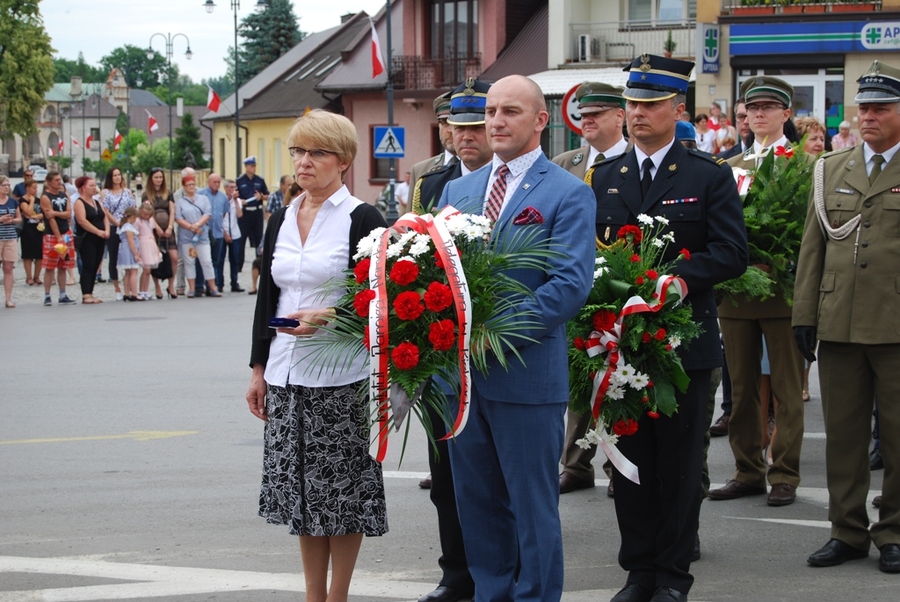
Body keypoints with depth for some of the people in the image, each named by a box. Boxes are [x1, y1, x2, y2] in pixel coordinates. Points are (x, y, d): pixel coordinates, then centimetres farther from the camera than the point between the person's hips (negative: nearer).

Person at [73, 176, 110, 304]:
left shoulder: (97, 203, 18)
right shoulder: (79, 202, -7)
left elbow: (105, 217, 15)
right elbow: (82, 221, -18)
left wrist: (107, 231, -5)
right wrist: (98, 232, -19)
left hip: (100, 240, 8)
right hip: (87, 239, -8)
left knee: (95, 267, 7)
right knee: (88, 266, -10)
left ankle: (90, 294, 11)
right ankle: (86, 295, -11)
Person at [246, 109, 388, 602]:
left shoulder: (362, 219, -6)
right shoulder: (281, 219, 11)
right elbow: (267, 298, 14)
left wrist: (330, 317, -23)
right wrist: (259, 368, 12)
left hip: (340, 376, -6)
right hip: (286, 375, 6)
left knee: (341, 488, 0)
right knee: (300, 487, 9)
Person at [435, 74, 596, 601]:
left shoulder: (568, 194, -5)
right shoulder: (457, 190, 14)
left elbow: (572, 283, -14)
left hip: (527, 375, -6)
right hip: (461, 372, 6)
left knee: (533, 507, 3)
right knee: (477, 501, 14)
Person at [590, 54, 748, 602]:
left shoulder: (710, 176, -1)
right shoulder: (605, 177, 11)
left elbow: (732, 253, -9)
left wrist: (674, 278, -21)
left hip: (685, 342, -3)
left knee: (680, 463, 3)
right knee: (630, 459, 8)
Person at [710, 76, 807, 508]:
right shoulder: (730, 167, 14)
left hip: (783, 292, -4)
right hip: (736, 290, 5)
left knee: (787, 388, 1)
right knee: (742, 387, 10)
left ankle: (784, 476, 7)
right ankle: (748, 472, 18)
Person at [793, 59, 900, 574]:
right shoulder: (831, 170, 13)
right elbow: (814, 245, 13)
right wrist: (805, 314, 7)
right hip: (839, 323, 4)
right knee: (843, 430, 8)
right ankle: (848, 530, 18)